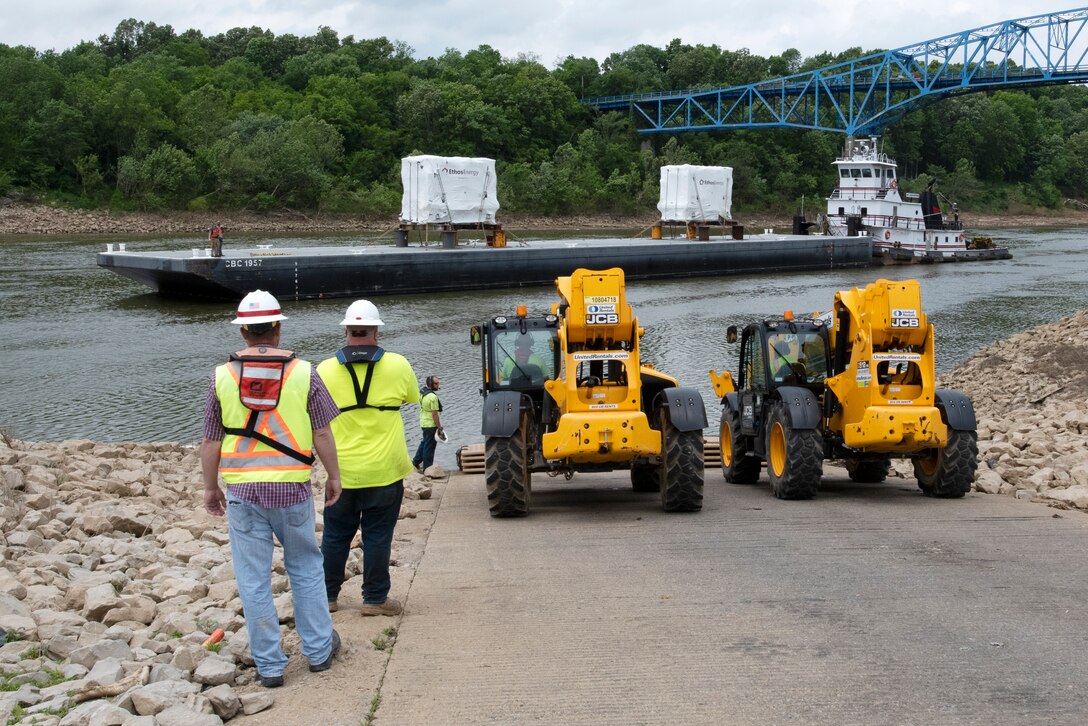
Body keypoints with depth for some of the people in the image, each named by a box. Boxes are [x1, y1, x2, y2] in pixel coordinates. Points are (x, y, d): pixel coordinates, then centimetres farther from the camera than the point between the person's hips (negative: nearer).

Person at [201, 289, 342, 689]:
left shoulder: (222, 376, -2)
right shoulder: (303, 372, -4)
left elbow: (211, 442, 2)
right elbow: (322, 434, -1)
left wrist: (210, 487, 14)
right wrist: (333, 476, 13)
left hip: (243, 492, 0)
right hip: (293, 489, 0)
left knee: (253, 579, 7)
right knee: (305, 569, 17)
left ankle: (269, 664, 13)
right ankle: (318, 649, 25)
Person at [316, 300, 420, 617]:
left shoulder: (325, 370, -7)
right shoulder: (398, 366, -7)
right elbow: (414, 398, 11)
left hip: (341, 471, 1)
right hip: (384, 471, -1)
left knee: (336, 535, 14)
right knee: (377, 536, 7)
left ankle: (327, 595, 21)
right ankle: (375, 599, 10)